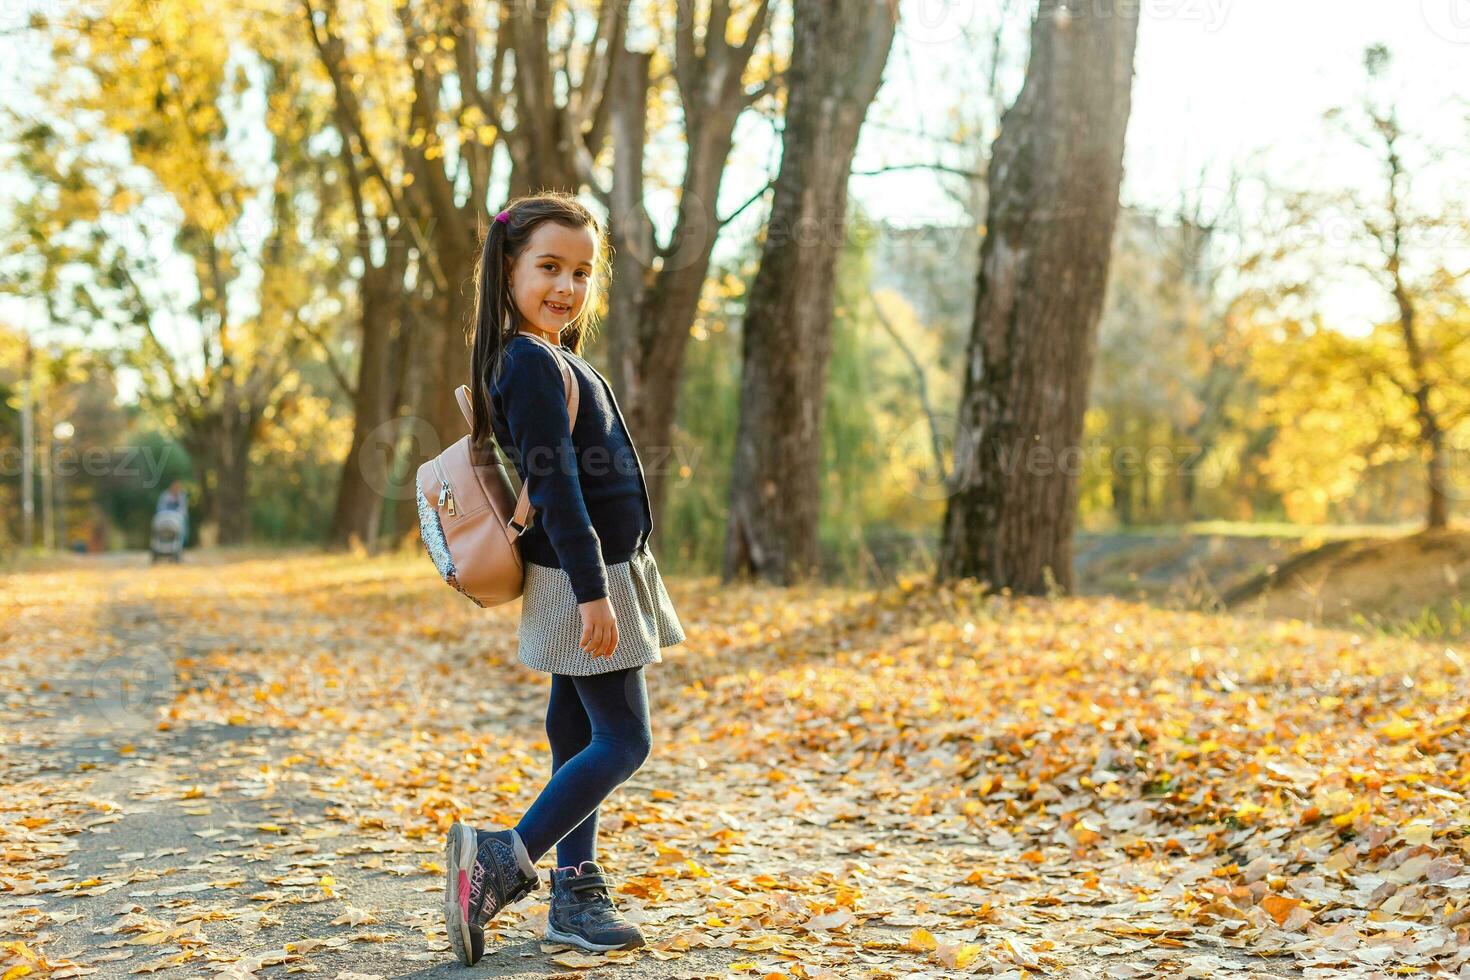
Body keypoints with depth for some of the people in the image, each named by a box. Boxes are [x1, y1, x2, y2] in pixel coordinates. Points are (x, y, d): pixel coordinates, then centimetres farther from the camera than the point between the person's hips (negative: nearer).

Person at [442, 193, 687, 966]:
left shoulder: (542, 362, 14)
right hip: (581, 579, -10)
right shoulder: (534, 363, -17)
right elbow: (555, 487, -22)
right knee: (622, 740, -7)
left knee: (577, 732, 12)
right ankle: (502, 860, -6)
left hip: (585, 580, 10)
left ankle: (575, 895, 20)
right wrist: (592, 593, -23)